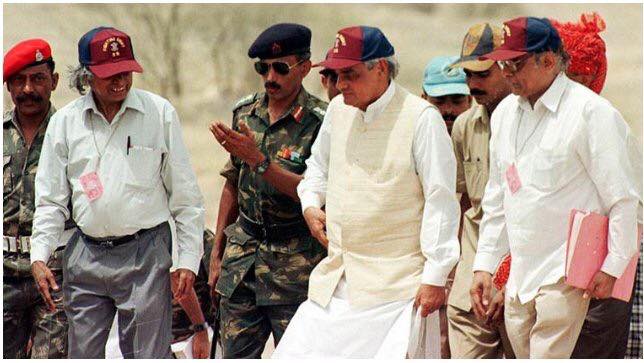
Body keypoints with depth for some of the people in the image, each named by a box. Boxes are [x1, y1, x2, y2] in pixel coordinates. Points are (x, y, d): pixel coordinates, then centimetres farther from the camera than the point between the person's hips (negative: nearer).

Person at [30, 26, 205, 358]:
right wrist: (39, 257, -1)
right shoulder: (64, 122, 6)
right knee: (82, 354, 5)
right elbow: (50, 199, 11)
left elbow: (184, 193, 4)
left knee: (146, 355, -4)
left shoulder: (159, 113, 1)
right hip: (85, 256, 3)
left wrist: (188, 259, -1)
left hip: (145, 254, -2)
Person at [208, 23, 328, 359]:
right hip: (242, 253, 5)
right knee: (235, 355, 4)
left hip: (296, 263, -5)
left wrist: (259, 161, -25)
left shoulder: (319, 123, -10)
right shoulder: (245, 113, 9)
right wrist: (217, 251, 18)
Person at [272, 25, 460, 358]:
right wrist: (311, 204, 10)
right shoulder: (338, 109, 10)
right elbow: (318, 166, 30)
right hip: (335, 281, 6)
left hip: (397, 287, -6)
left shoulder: (421, 118, -10)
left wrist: (435, 277, -13)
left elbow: (441, 201, -10)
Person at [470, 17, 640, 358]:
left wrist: (613, 266, -11)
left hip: (564, 275, -7)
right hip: (518, 275, 7)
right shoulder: (505, 112, 14)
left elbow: (623, 198, -8)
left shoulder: (590, 112, -9)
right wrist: (485, 264, 17)